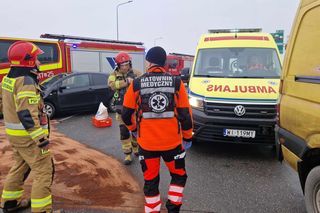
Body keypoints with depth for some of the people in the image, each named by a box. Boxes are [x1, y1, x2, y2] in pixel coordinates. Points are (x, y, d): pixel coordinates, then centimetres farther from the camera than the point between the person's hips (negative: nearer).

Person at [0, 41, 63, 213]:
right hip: (29, 136, -10)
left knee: (20, 166, 23)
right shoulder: (26, 81, -22)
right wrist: (41, 138, -27)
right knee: (43, 171, -2)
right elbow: (27, 115, -28)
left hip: (14, 133, 10)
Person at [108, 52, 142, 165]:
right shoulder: (114, 75, -1)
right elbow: (112, 85, -21)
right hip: (122, 109, -1)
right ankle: (127, 154, 15)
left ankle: (135, 148, 39)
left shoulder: (136, 73, 0)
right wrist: (127, 81, -28)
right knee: (124, 132, 3)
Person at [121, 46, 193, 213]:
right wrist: (188, 137, 10)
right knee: (179, 176, 23)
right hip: (172, 141, 0)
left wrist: (133, 129, 20)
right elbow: (185, 114, -4)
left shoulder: (136, 84, -5)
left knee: (150, 181, 17)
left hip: (146, 143, 1)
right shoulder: (176, 83, -5)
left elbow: (126, 114, 0)